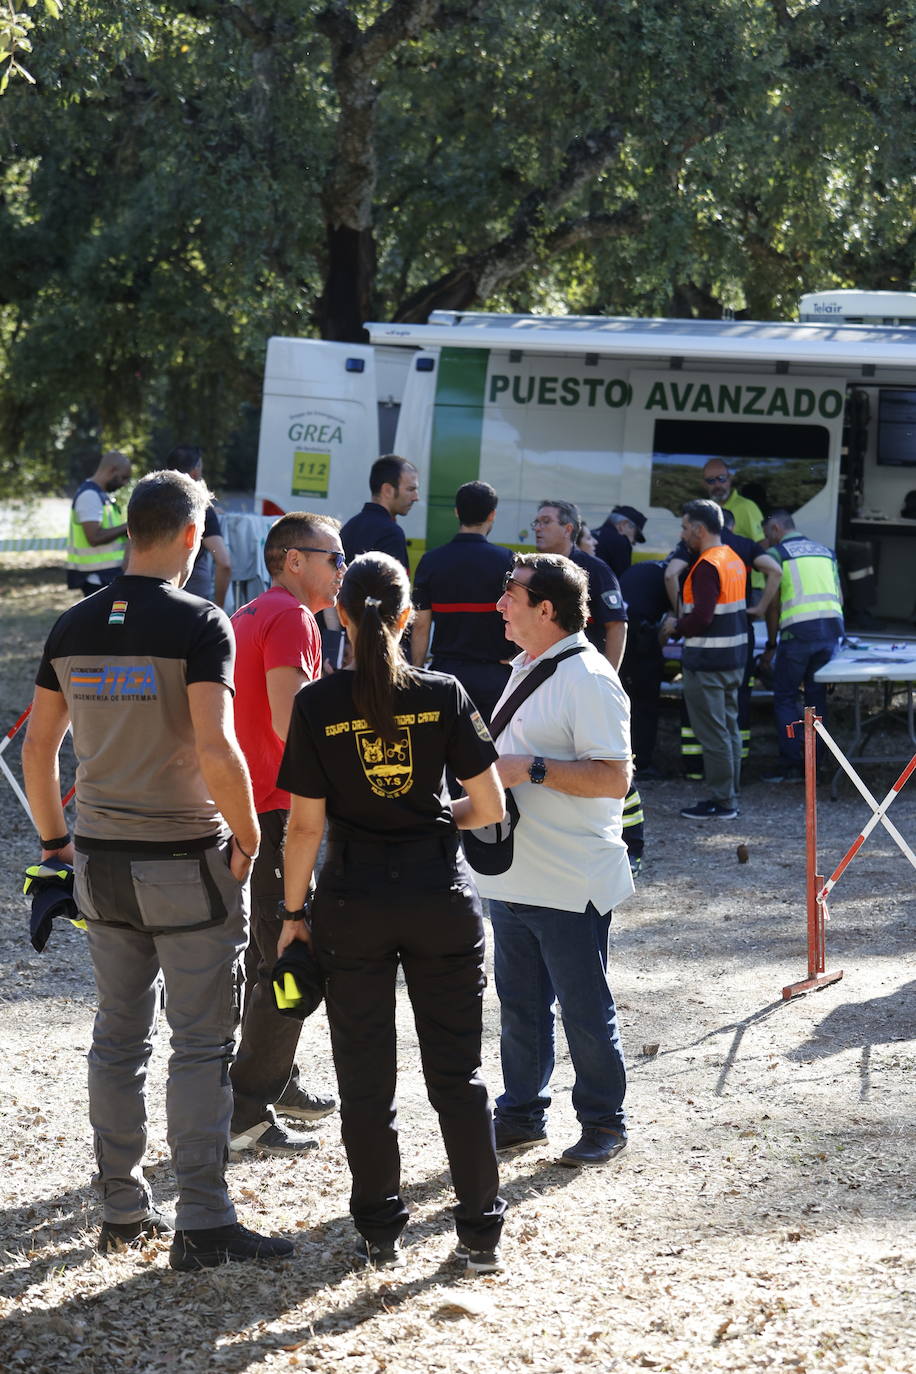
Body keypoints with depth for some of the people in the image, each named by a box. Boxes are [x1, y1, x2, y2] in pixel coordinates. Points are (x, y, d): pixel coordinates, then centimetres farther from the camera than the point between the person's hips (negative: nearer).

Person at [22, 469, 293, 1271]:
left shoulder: (74, 627, 4)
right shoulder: (197, 624, -14)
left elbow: (37, 746, 9)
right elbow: (215, 749, -23)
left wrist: (55, 841, 19)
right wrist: (247, 838, -10)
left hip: (101, 863, 6)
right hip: (186, 863, -6)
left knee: (118, 1038, 15)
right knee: (202, 1045, 0)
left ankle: (122, 1211, 21)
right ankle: (202, 1226, 0)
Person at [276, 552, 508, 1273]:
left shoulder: (318, 704, -7)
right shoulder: (443, 694, -4)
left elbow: (306, 823, -7)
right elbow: (490, 805, -4)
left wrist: (293, 913, 3)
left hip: (353, 902, -1)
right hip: (442, 896, 1)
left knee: (366, 1077, 10)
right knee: (458, 1071, 9)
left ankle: (381, 1232, 16)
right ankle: (481, 1232, 12)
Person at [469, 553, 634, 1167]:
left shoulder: (589, 680, -17)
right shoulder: (526, 668, 13)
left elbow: (615, 778, -23)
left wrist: (531, 769, -26)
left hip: (571, 885, -9)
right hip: (514, 877, 9)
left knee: (585, 1010, 3)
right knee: (519, 1004, 16)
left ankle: (604, 1122, 16)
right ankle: (521, 1113, 28)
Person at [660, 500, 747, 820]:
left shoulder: (707, 566, -18)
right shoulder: (734, 560, 11)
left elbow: (702, 617, -24)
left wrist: (676, 625, -6)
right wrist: (684, 622, 18)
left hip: (707, 662, -10)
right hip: (734, 658, 10)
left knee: (712, 733, -4)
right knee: (729, 728, 14)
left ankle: (722, 802, -1)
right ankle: (729, 797, 20)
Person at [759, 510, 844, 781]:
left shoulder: (777, 553, 3)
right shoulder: (825, 552, 20)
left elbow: (773, 604, -2)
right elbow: (839, 598, 18)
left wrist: (771, 644, 5)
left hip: (798, 630, -5)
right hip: (831, 629, 6)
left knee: (785, 697, 3)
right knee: (816, 695, 13)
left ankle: (791, 764, -2)